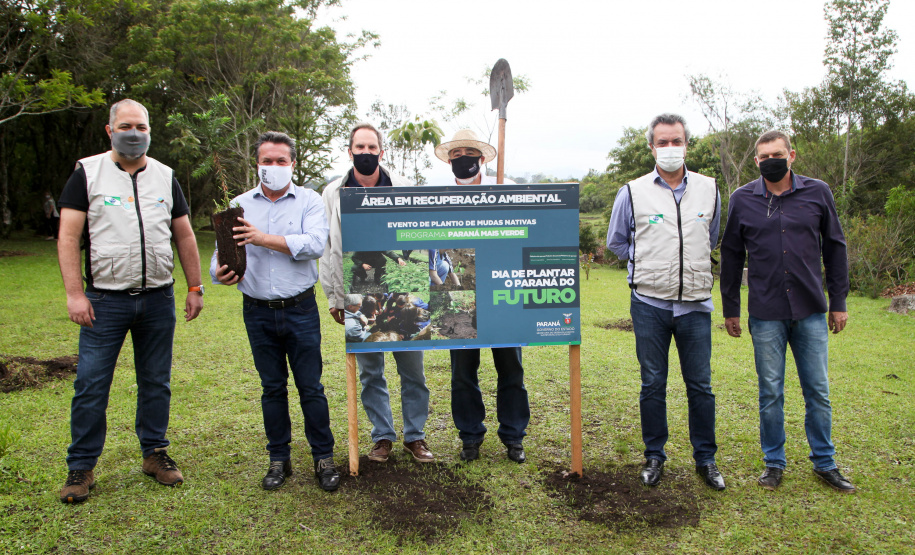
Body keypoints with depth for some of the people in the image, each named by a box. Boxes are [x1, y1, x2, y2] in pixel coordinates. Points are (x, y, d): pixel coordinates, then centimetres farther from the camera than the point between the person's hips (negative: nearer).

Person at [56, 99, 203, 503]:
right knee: (91, 385, 0)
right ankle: (81, 467, 14)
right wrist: (74, 294, -12)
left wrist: (195, 288, 7)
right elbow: (68, 237, -4)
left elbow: (185, 236, 12)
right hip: (105, 301, -2)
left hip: (159, 300, 3)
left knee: (156, 382, 10)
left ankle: (155, 453, 24)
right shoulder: (87, 173, 2)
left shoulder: (165, 177, 11)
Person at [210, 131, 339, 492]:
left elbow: (314, 244, -16)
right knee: (272, 388, 12)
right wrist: (219, 271, -20)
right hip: (258, 312, 3)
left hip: (300, 310, -2)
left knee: (311, 387, 3)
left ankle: (324, 458, 16)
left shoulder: (309, 201, 1)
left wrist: (263, 238, -19)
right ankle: (279, 459, 25)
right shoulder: (240, 205, 9)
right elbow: (223, 250, 2)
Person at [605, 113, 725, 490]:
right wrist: (646, 269, 7)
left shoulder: (709, 190, 6)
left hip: (695, 304, 2)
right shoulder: (632, 192, 0)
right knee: (652, 384, 7)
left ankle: (706, 458, 23)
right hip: (649, 304, -1)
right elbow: (616, 242, 12)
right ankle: (654, 456, 22)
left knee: (700, 385, 7)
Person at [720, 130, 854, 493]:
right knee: (771, 393, 7)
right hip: (765, 314, 0)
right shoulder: (743, 199, 2)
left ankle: (825, 463, 25)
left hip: (811, 312, 1)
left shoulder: (817, 192, 3)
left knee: (818, 391, 9)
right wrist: (730, 309, 7)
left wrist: (838, 301, 8)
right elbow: (731, 255, 7)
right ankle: (774, 462, 22)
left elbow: (834, 248, 9)